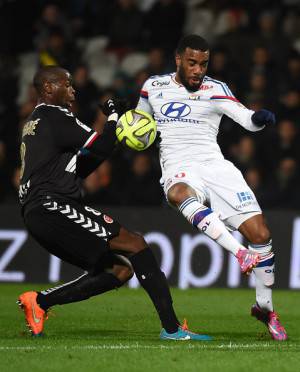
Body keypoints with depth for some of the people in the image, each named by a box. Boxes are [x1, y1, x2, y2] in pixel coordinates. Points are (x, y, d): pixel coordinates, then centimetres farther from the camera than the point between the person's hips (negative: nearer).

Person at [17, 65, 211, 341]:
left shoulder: (35, 123, 26)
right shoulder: (54, 117, -5)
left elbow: (79, 169, 27)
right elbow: (101, 148, -9)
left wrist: (113, 133, 18)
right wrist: (114, 116, 7)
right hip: (53, 206, -10)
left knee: (120, 268, 7)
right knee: (134, 244, -12)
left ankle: (39, 301, 4)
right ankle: (172, 328, -20)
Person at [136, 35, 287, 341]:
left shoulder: (215, 89, 5)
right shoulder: (154, 86, 12)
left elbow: (247, 120, -9)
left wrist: (260, 118, -32)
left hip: (213, 164, 1)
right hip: (178, 169, -1)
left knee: (260, 234, -10)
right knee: (179, 194, -41)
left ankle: (265, 307, 11)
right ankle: (239, 252, -47)